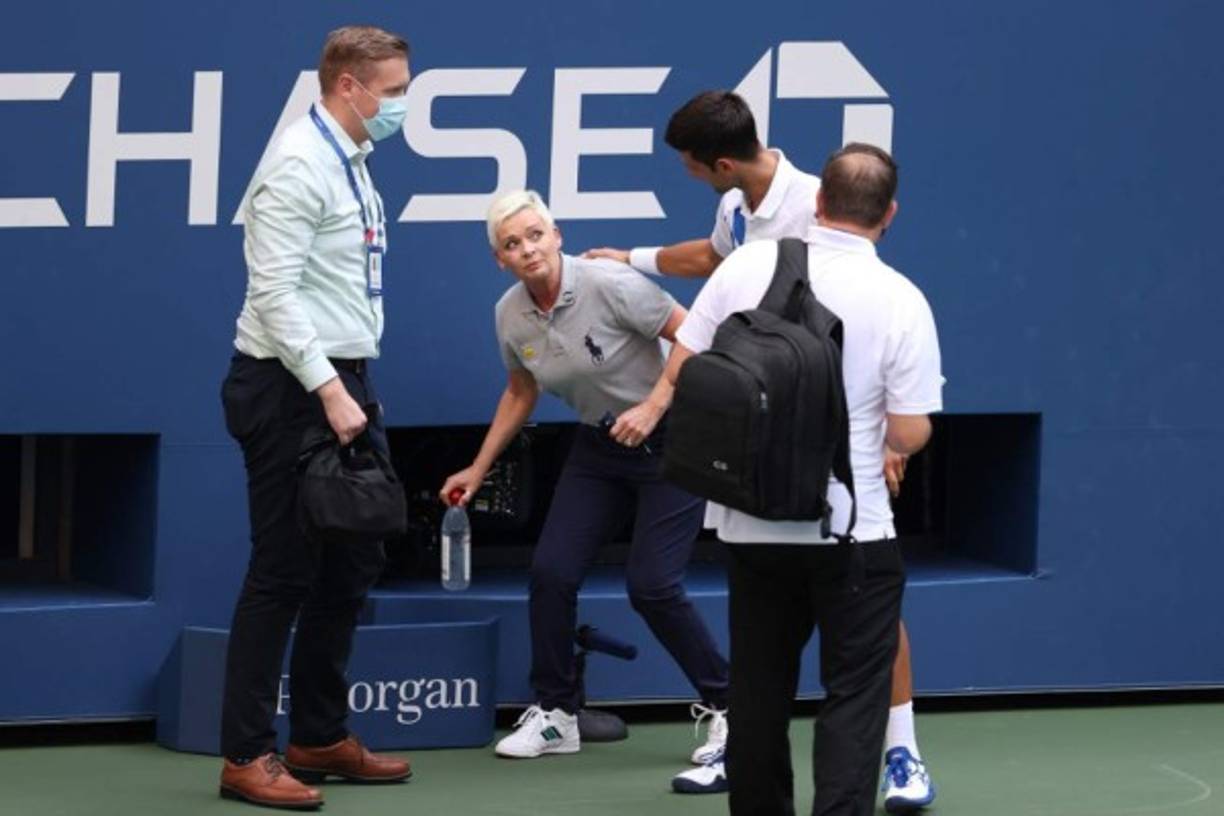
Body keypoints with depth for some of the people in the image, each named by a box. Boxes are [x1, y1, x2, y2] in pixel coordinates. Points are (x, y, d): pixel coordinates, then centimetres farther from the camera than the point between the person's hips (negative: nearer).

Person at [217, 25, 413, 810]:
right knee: (284, 574, -6)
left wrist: (356, 389, 17)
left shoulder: (351, 163, 14)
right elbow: (275, 292, -21)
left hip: (341, 383, 10)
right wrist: (329, 391, -24)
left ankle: (321, 737, 23)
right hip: (292, 389, -10)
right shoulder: (301, 165, -16)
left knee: (351, 565, 14)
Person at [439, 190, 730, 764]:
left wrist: (655, 406, -27)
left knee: (651, 585, -13)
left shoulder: (609, 285, -23)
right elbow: (520, 392, 15)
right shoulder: (511, 315, -4)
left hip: (667, 439, -6)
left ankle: (727, 709, 5)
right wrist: (478, 469, 16)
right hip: (598, 446, 6)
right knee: (551, 571, -6)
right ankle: (554, 716, 10)